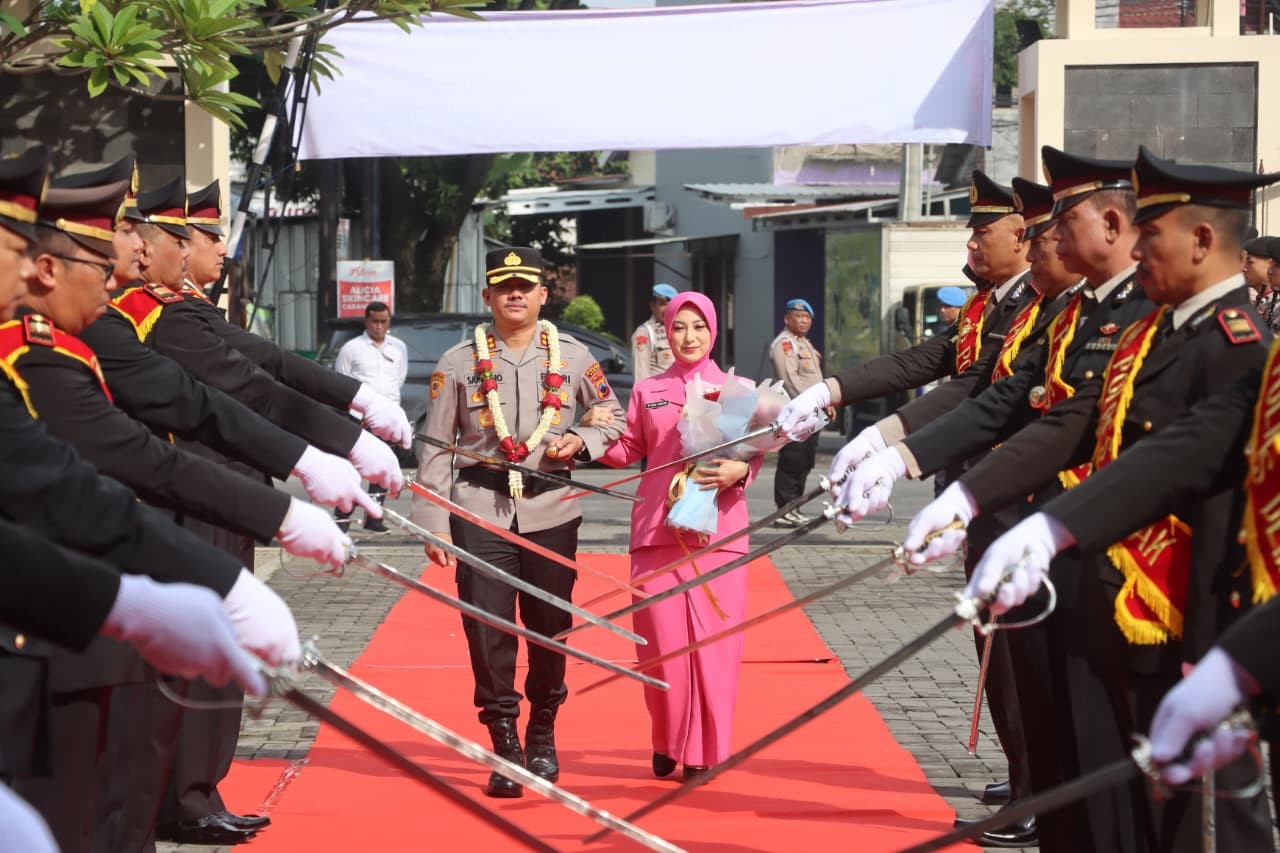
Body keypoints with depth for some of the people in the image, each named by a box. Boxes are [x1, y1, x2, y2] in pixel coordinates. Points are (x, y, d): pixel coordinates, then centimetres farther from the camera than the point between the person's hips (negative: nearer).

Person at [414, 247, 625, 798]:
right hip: (480, 510, -1)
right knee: (487, 627, -6)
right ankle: (505, 745, 5)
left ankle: (542, 736, 31)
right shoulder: (459, 363, 1)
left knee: (549, 625, 10)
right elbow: (435, 447, 2)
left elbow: (614, 417, 16)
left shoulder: (573, 357, 4)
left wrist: (581, 442, -5)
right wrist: (433, 522, -3)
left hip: (552, 509, 1)